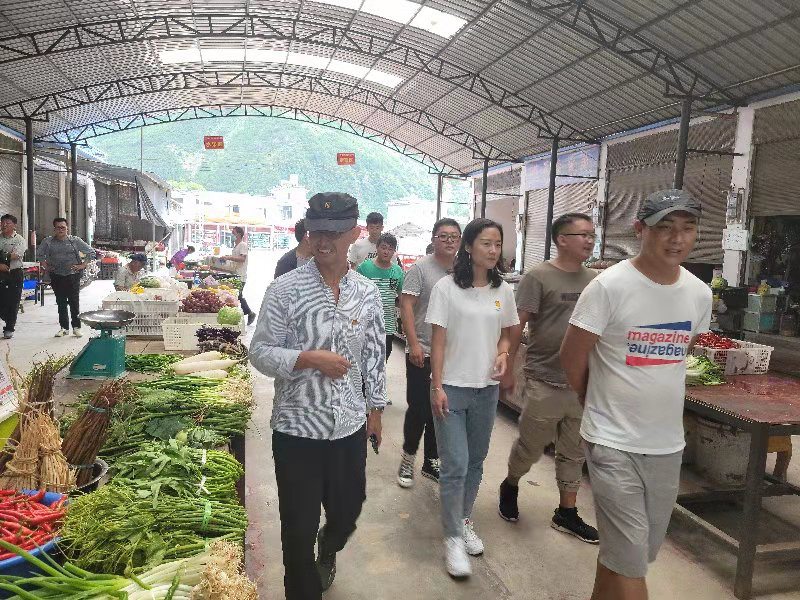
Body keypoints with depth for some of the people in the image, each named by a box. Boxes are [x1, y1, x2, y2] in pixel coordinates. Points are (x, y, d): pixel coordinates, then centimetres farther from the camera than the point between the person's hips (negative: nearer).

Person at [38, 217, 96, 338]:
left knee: (74, 302, -4)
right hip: (56, 276, 2)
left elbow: (91, 252, 5)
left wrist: (83, 265, -2)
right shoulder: (48, 242, 7)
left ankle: (76, 327, 4)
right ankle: (64, 327, 14)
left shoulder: (75, 240, 1)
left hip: (73, 275, -2)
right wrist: (45, 267, 9)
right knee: (61, 303, 7)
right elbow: (41, 255, 21)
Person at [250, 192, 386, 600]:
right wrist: (310, 358, -23)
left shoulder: (368, 292, 0)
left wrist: (375, 408, 11)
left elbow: (375, 354, 8)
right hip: (298, 427, -3)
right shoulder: (284, 289, -11)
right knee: (299, 525, 9)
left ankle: (328, 550, 56)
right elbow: (260, 353, -9)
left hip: (351, 425, 4)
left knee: (348, 511, 21)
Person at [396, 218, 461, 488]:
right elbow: (406, 306, -12)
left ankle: (431, 462, 28)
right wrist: (414, 344, -18)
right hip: (422, 353, -5)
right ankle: (408, 458, 22)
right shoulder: (420, 268, -7)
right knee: (418, 409, 0)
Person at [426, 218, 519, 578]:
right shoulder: (446, 287, -9)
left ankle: (464, 522, 35)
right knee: (456, 465, -2)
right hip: (452, 387, -4)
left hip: (487, 389, 4)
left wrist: (503, 353, -9)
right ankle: (453, 537, 14)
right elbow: (438, 341, -8)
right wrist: (437, 387, -12)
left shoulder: (503, 290, 3)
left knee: (475, 463, 16)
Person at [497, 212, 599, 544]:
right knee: (531, 447, 9)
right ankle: (510, 487, 37)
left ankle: (566, 514, 30)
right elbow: (516, 326, -10)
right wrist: (508, 370, -10)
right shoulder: (538, 277, -10)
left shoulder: (593, 280, 7)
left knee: (573, 453, 15)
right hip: (545, 382, -5)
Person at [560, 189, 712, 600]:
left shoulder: (700, 294, 1)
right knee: (630, 558, 0)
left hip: (668, 444, 6)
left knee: (639, 551, 20)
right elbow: (572, 359, -8)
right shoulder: (609, 287, -16)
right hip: (614, 443, -6)